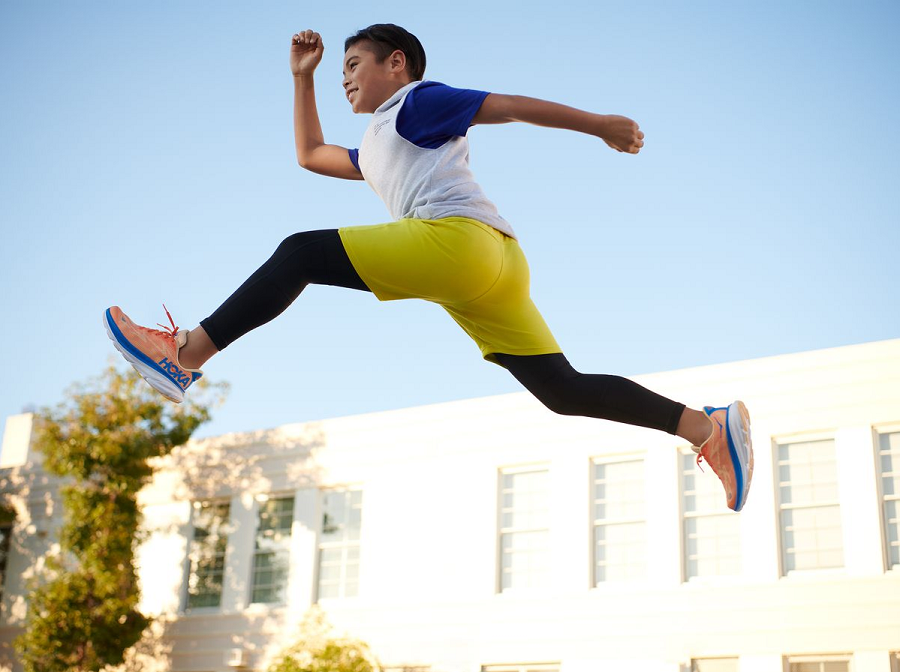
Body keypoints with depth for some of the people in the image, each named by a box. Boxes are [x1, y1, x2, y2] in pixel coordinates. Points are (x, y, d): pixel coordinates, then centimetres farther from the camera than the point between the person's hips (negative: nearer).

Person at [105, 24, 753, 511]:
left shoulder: (419, 99, 14)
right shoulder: (373, 150, 38)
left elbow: (512, 105, 7)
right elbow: (309, 154, 50)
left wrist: (598, 122, 1)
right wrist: (303, 76, 46)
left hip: (459, 237, -9)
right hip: (492, 270, 9)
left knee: (301, 252, -7)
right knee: (564, 390, 4)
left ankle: (184, 355, -10)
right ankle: (708, 426, 1)